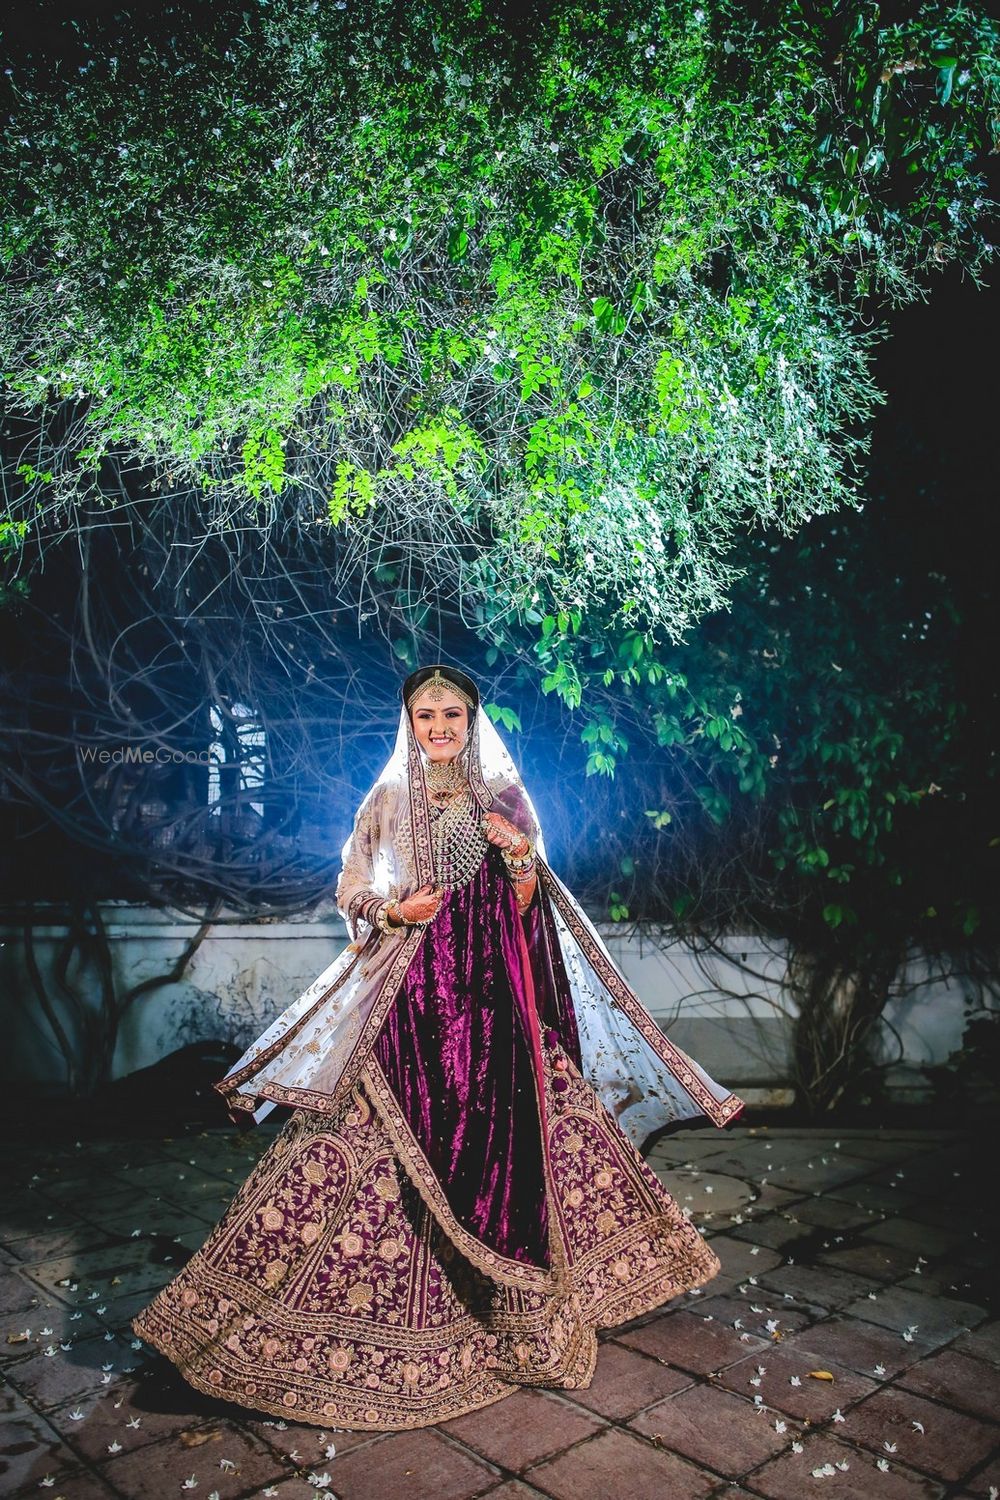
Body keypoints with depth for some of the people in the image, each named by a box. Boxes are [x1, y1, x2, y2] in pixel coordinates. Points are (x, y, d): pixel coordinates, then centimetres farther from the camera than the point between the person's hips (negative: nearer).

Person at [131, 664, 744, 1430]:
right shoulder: (388, 802, 8)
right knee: (411, 1127, -5)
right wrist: (394, 911, -11)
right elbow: (353, 894, 8)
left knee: (499, 1123, -1)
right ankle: (400, 1303, 11)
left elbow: (526, 907, 4)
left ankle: (512, 1302, 17)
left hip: (491, 988, 0)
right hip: (412, 990, 0)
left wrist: (519, 856, -15)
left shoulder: (504, 799, 7)